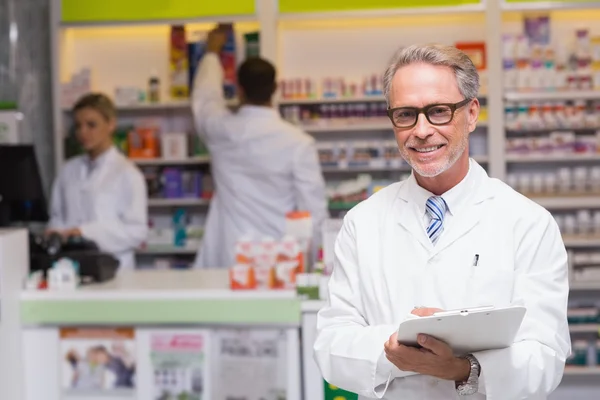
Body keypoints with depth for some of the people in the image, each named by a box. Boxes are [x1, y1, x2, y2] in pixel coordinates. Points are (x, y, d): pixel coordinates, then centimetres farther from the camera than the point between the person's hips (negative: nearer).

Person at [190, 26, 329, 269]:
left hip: (228, 259, 2)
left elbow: (204, 97, 22)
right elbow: (314, 210, -8)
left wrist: (212, 53, 39)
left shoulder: (222, 131, -1)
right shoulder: (298, 142, -9)